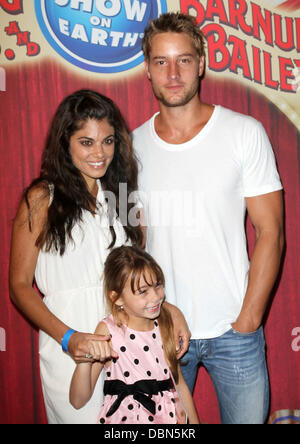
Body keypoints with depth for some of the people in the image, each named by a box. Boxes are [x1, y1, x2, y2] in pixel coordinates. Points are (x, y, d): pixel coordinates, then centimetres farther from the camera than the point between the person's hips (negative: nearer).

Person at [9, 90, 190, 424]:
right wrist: (67, 337, -18)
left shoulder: (123, 196, 9)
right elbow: (20, 286, -6)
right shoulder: (42, 199, -5)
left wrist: (169, 309, -3)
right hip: (70, 353, -4)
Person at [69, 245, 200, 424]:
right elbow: (78, 401, -8)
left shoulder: (165, 326, 5)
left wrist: (194, 421, 13)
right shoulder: (108, 330, -8)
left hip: (167, 417, 5)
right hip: (126, 418, -5)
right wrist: (85, 361, -23)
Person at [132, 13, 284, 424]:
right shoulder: (132, 144, 1)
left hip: (233, 330, -2)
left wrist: (247, 321, -10)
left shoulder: (245, 133, -6)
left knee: (248, 416, 13)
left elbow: (270, 234, -6)